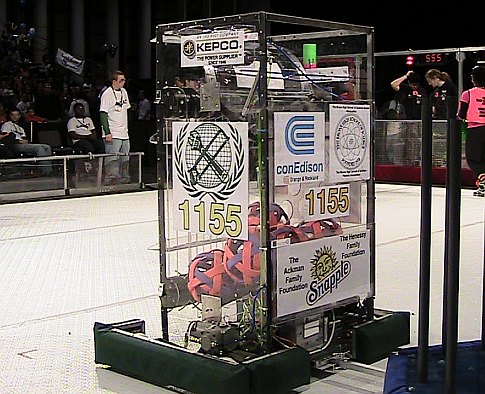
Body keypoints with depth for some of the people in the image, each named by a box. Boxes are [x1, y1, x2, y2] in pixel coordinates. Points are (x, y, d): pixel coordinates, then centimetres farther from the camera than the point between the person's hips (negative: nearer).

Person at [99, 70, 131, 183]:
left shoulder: (124, 92, 14)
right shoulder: (107, 93, -8)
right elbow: (103, 114, -12)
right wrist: (107, 132, -18)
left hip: (124, 133, 7)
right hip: (113, 134, -7)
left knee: (125, 159, 9)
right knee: (112, 159, -7)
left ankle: (124, 178, 17)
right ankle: (111, 179, -2)